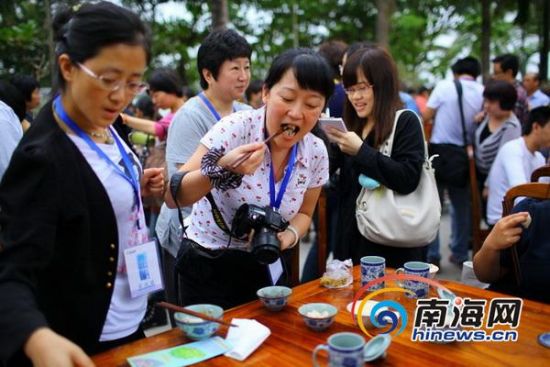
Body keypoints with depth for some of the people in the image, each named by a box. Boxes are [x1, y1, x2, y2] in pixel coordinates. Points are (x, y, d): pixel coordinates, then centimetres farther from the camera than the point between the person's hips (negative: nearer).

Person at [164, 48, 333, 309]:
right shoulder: (235, 128, -21)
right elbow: (172, 196, -22)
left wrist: (290, 235, -14)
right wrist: (222, 170, -38)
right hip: (208, 264, -3)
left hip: (264, 270, 4)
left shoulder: (316, 152, -9)